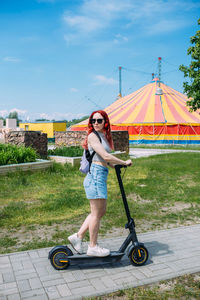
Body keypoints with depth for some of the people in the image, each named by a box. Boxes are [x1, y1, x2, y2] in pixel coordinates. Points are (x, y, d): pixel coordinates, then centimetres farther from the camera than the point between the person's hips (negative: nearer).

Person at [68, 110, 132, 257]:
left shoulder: (105, 136, 17)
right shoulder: (92, 136, -10)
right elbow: (106, 156, -17)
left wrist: (116, 165, 15)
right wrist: (124, 162, -8)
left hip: (101, 176, 9)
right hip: (95, 175, -9)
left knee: (101, 212, 15)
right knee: (96, 213, 0)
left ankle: (78, 236, 23)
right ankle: (93, 247, 14)